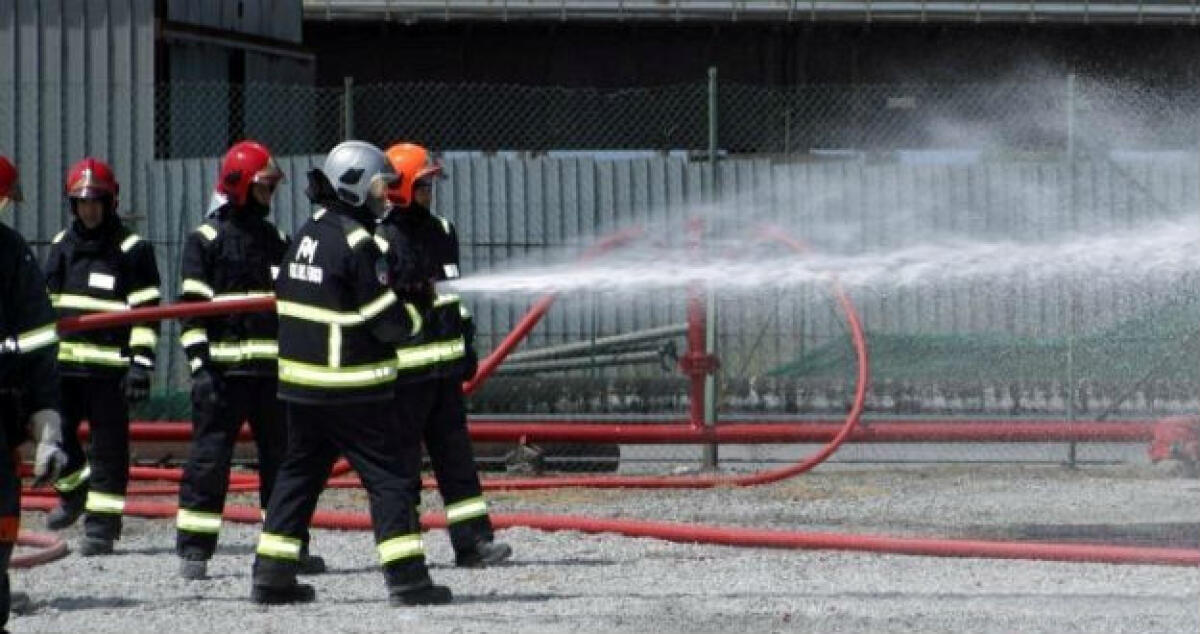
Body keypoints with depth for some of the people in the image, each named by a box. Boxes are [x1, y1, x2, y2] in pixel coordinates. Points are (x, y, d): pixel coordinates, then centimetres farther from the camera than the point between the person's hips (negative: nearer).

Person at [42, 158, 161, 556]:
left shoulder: (132, 250, -3)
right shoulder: (61, 246, 14)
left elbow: (146, 312, -6)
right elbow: (46, 303, 22)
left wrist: (141, 364, -12)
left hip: (109, 365, -5)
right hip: (63, 363, 5)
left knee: (108, 448, -2)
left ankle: (102, 523, 3)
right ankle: (74, 491, 27)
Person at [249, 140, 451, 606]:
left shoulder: (309, 233, 11)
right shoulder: (356, 243, -15)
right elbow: (389, 320, -16)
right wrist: (415, 315, 6)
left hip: (302, 383, 8)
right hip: (351, 391, -8)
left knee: (299, 472, 16)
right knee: (391, 473, -3)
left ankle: (271, 576, 17)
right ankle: (406, 577, -7)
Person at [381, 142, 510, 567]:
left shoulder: (442, 231, 14)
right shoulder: (381, 240, -8)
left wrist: (468, 347, 20)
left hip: (445, 364, 7)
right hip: (404, 368, -7)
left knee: (455, 454, 5)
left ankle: (473, 541, 4)